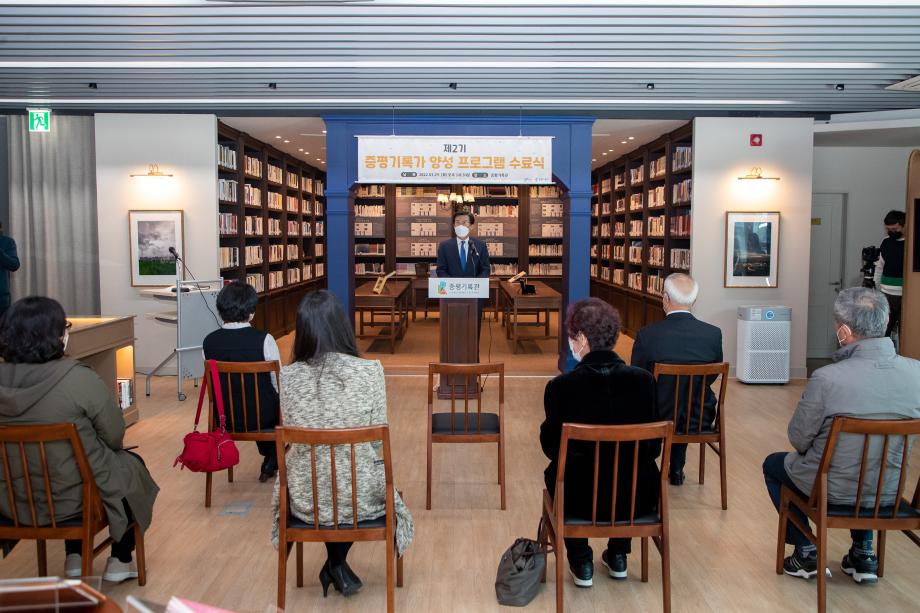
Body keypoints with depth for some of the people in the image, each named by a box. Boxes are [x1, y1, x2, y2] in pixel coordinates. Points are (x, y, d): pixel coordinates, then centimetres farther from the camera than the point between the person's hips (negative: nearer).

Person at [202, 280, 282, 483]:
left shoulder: (209, 341, -9)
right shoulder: (264, 339, -20)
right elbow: (279, 385, -12)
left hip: (225, 417, 4)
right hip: (263, 417, -4)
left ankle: (269, 458, 49)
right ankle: (271, 463, 32)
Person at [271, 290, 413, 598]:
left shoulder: (288, 376, -11)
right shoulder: (370, 371, -17)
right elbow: (379, 440, -7)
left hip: (307, 500, 2)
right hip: (360, 497, -1)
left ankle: (334, 565, 38)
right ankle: (337, 565, 35)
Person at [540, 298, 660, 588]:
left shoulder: (560, 386, -16)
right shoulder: (644, 380, -9)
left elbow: (550, 446, -2)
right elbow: (653, 447, 1)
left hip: (580, 499, -2)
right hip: (638, 498, 2)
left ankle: (581, 562, 30)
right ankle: (618, 556, 39)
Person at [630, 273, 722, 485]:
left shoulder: (646, 335, -20)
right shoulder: (714, 334, -13)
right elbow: (712, 376, 2)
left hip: (659, 420, -2)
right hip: (700, 420, 2)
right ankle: (676, 470, 46)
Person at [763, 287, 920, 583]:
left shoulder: (826, 378, -30)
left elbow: (798, 440, -15)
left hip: (835, 491, -4)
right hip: (889, 492, 5)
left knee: (773, 465, 26)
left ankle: (806, 553, 26)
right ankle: (863, 553, 37)